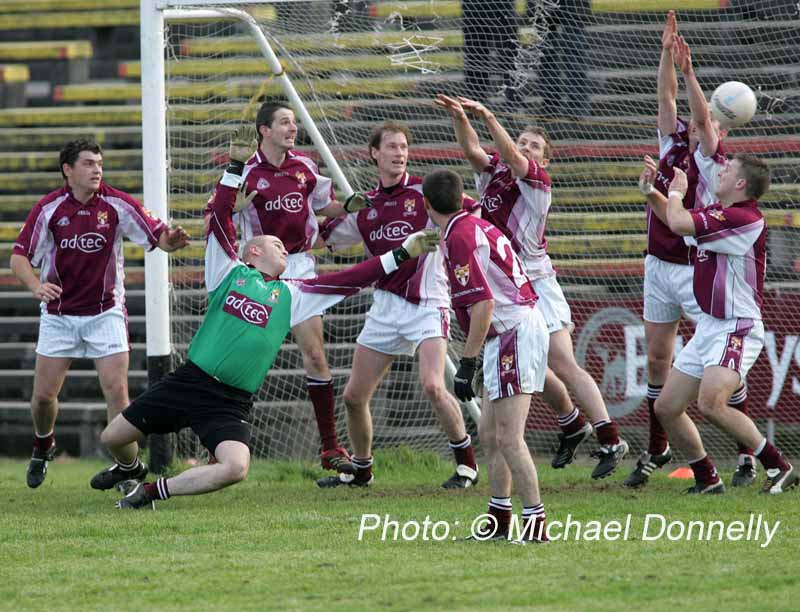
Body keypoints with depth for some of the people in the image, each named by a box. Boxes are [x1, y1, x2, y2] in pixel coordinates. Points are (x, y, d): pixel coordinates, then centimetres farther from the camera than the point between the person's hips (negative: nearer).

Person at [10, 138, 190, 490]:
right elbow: (19, 257, -6)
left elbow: (157, 237, -6)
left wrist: (170, 240, -31)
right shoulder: (49, 209, -8)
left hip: (105, 312, -1)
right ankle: (43, 445, 35)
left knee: (116, 392, -11)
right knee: (43, 395, 3)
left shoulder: (117, 204, -9)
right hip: (58, 313, 1)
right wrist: (36, 286, -26)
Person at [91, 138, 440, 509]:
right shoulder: (230, 272, 7)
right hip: (188, 382, -1)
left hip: (231, 404, 1)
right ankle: (129, 468, 41)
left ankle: (155, 491, -5)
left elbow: (350, 280, 10)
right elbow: (219, 216, 0)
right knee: (113, 439, 2)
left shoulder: (291, 296, 13)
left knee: (236, 468, -26)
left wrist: (402, 253, 7)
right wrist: (236, 166, -6)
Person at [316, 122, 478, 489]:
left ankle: (467, 463, -6)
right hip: (385, 305, 5)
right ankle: (360, 470, 28)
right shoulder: (364, 205, 10)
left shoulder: (424, 191, -4)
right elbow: (324, 237, 19)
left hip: (426, 304, -5)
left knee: (432, 386, -24)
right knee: (354, 397, 6)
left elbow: (473, 211, -9)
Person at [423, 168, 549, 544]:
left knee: (508, 438, -14)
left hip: (513, 332, -11)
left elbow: (484, 304, -22)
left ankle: (535, 522, -17)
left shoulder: (459, 238, -14)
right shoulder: (476, 226, 15)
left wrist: (467, 364, -20)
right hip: (523, 325, 11)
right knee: (489, 433, 16)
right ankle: (499, 520, 22)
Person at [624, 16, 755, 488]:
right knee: (658, 360, 8)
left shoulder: (714, 164, -7)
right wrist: (667, 53, -10)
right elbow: (666, 97, 2)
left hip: (698, 270, -6)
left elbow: (703, 118, -21)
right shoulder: (674, 144, 8)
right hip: (659, 267, 6)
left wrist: (689, 71, -28)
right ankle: (658, 450, 17)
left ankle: (747, 453, 1)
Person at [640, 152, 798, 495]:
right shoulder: (717, 213, 11)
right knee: (666, 408, 8)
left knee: (711, 404, -29)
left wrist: (676, 192, -6)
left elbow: (679, 223, -26)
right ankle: (707, 479, 19)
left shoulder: (745, 219, -20)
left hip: (736, 330, -10)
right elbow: (675, 220, 32)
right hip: (709, 327, 10)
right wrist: (650, 190, 16)